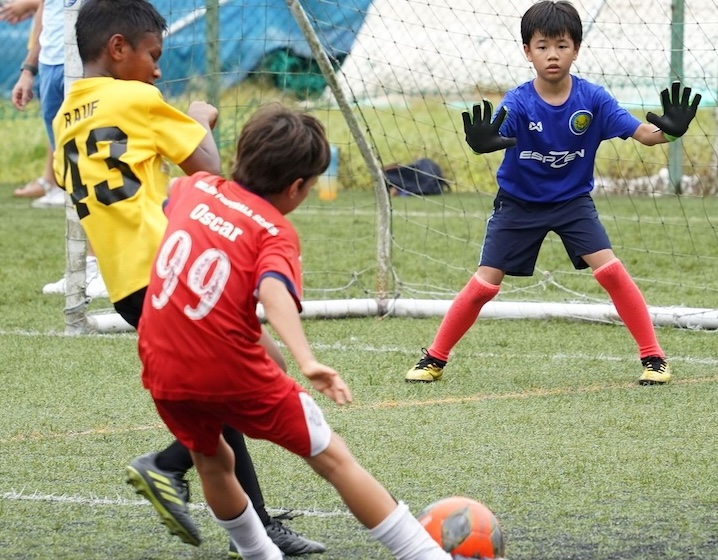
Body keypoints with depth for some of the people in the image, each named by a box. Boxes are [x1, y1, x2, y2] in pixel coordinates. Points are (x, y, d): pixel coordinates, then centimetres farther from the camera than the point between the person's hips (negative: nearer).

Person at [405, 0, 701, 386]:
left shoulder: (592, 99, -17)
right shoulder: (518, 104, -22)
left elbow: (642, 133, -24)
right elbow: (496, 136, -41)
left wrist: (669, 131, -47)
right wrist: (482, 143, -67)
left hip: (573, 201, 1)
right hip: (519, 205, -1)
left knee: (610, 270, -16)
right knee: (483, 285, -2)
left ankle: (653, 357, -6)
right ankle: (434, 359, 15)